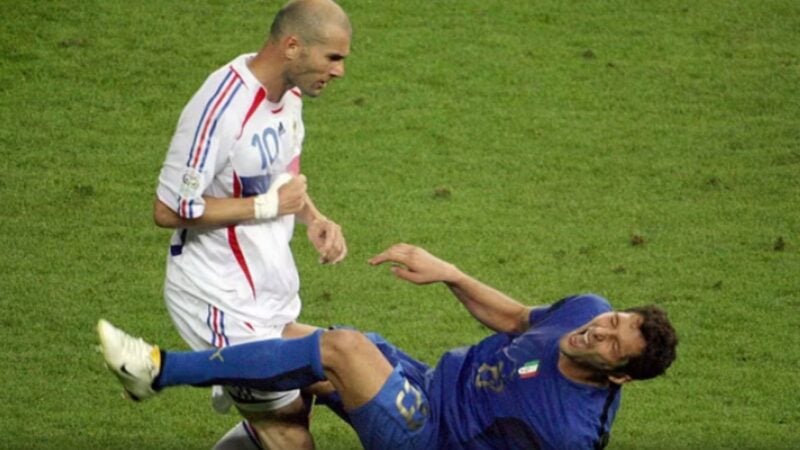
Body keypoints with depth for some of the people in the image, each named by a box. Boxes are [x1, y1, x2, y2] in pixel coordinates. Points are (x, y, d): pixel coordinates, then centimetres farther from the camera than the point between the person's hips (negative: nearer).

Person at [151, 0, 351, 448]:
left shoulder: (288, 90, 2)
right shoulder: (221, 108, -26)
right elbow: (170, 210, -22)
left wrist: (313, 218, 1)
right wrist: (268, 206, -19)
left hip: (274, 291, 9)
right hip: (223, 301, -9)